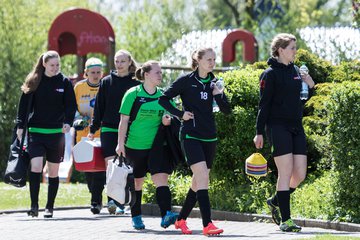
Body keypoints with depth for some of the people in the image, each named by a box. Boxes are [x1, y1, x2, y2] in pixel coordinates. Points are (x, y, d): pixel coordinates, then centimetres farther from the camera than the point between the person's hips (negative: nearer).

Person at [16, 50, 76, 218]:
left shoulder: (64, 82, 2)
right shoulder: (34, 81, 2)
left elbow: (71, 105, 2)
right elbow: (24, 104, 5)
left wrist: (68, 122, -15)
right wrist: (20, 125, -2)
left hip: (56, 132, 1)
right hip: (36, 132, -1)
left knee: (53, 172, 7)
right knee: (35, 166, -16)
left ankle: (50, 207, 17)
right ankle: (34, 205, -11)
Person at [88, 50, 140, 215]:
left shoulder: (136, 83, 3)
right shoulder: (106, 82, 8)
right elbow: (99, 107, 11)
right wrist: (93, 130, 9)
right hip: (109, 129, 1)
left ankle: (120, 203, 7)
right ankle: (112, 200, -19)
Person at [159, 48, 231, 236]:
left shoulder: (213, 83, 9)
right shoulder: (186, 81, -5)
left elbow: (227, 110, 7)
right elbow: (163, 99, 0)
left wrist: (219, 94, -11)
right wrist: (180, 114, -10)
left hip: (209, 137, 6)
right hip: (191, 135, -6)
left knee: (198, 181, 10)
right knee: (203, 178, -19)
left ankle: (181, 220, 27)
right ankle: (207, 225, -25)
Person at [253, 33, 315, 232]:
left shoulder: (295, 71, 15)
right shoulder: (271, 74, -6)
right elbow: (264, 104, -8)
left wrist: (310, 85, 4)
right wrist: (259, 132, -11)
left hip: (296, 128, 7)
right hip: (278, 128, -7)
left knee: (300, 174, 2)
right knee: (285, 173, -9)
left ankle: (275, 202, 25)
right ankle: (285, 220, -6)